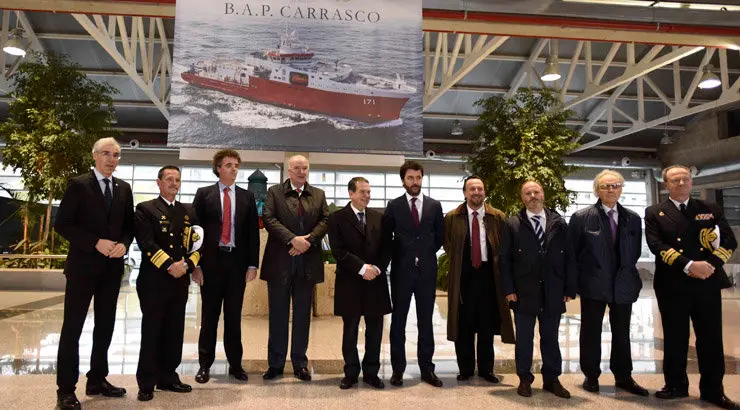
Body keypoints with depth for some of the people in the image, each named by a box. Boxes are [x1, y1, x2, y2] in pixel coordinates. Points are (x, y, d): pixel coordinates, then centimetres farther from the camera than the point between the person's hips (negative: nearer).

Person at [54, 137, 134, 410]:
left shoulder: (124, 188, 9)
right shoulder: (78, 185, -6)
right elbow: (62, 224, -10)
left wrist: (124, 244, -8)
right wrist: (96, 243, -19)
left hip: (112, 267, 5)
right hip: (83, 266, -5)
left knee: (105, 326, 12)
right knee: (72, 328, 2)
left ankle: (97, 380, 26)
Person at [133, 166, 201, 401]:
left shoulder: (188, 212, 15)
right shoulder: (145, 209, 1)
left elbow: (197, 243, 9)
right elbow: (146, 243, -11)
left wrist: (187, 264, -8)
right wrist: (170, 265, -17)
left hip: (180, 280, 4)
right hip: (153, 280, -4)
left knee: (174, 332, 10)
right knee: (151, 332, 2)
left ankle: (168, 377, 21)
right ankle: (146, 383, 11)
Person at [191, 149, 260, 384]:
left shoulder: (247, 197, 8)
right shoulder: (204, 194, 3)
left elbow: (253, 233, 6)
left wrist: (252, 264, 0)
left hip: (237, 262, 1)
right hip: (211, 262, -1)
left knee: (234, 316, 9)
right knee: (209, 315, 7)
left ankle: (235, 364, 20)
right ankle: (205, 365, 19)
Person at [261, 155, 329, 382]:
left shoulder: (319, 194, 11)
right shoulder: (274, 192, 4)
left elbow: (326, 220, 2)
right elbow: (269, 218, -8)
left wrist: (308, 240, -14)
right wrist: (293, 239, -18)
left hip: (308, 263, 2)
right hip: (280, 261, -2)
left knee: (303, 314, 9)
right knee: (278, 314, 7)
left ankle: (300, 363, 20)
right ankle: (275, 363, 18)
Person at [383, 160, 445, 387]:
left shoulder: (434, 205, 6)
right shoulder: (393, 206, 1)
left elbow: (440, 236, 13)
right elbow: (386, 236, 6)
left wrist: (427, 253, 8)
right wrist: (400, 254, 3)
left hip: (427, 270, 2)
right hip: (401, 270, -1)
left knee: (426, 321, 8)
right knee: (398, 321, 5)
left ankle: (426, 368, 18)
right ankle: (398, 369, 15)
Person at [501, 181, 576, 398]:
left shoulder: (559, 223, 6)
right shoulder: (512, 224, 0)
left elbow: (569, 258, 5)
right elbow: (505, 259, -1)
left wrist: (570, 288, 0)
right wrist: (509, 289, -7)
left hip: (552, 293, 2)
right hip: (524, 292, -1)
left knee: (550, 337, 12)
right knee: (524, 338, 8)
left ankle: (551, 380, 25)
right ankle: (525, 380, 21)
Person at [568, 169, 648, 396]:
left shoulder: (633, 219, 6)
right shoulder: (581, 217, -5)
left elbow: (636, 251, 13)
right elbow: (572, 252, -2)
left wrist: (626, 272, 5)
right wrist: (577, 280, -3)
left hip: (623, 285, 3)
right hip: (593, 285, -3)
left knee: (622, 333, 13)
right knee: (591, 333, 7)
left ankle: (623, 377, 26)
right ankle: (591, 376, 20)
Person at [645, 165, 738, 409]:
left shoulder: (711, 210, 10)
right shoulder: (654, 213, 3)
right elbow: (657, 246, -10)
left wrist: (711, 264, -14)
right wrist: (688, 266, -21)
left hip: (708, 283, 2)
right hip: (672, 286, -2)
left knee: (711, 338, 8)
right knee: (675, 339, 9)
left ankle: (713, 390, 21)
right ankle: (676, 386, 23)